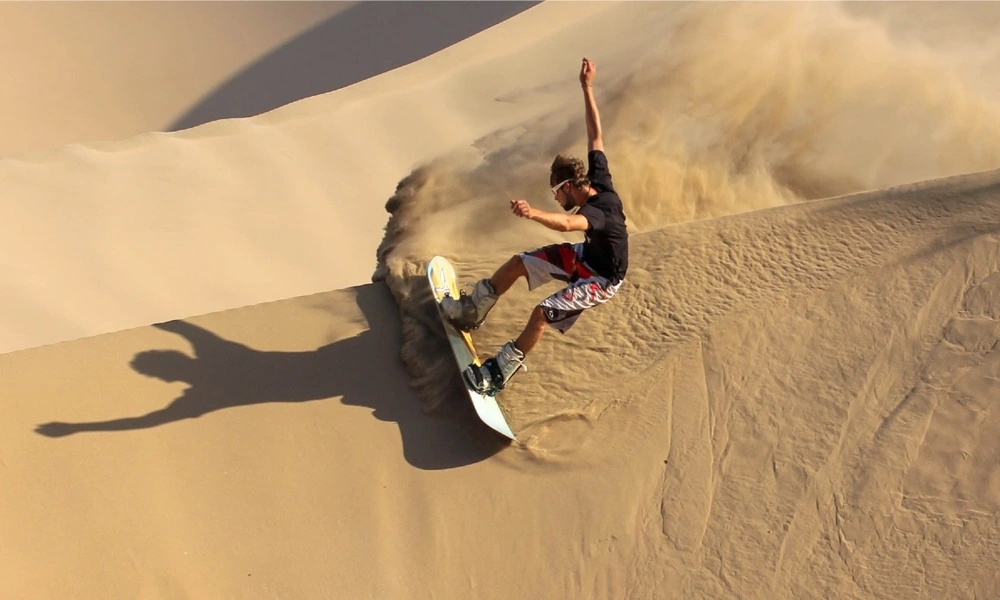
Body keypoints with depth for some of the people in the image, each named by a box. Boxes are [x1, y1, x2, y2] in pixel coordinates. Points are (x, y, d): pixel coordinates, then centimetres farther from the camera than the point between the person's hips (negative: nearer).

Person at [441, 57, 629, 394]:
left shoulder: (598, 211, -37)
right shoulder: (599, 180, -14)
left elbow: (567, 223, -60)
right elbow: (595, 134, -4)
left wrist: (533, 213, -77)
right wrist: (587, 88, -3)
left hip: (603, 279, -9)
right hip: (585, 255, 9)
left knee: (542, 313, -21)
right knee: (518, 263, 5)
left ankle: (499, 374, -8)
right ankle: (471, 310, 19)